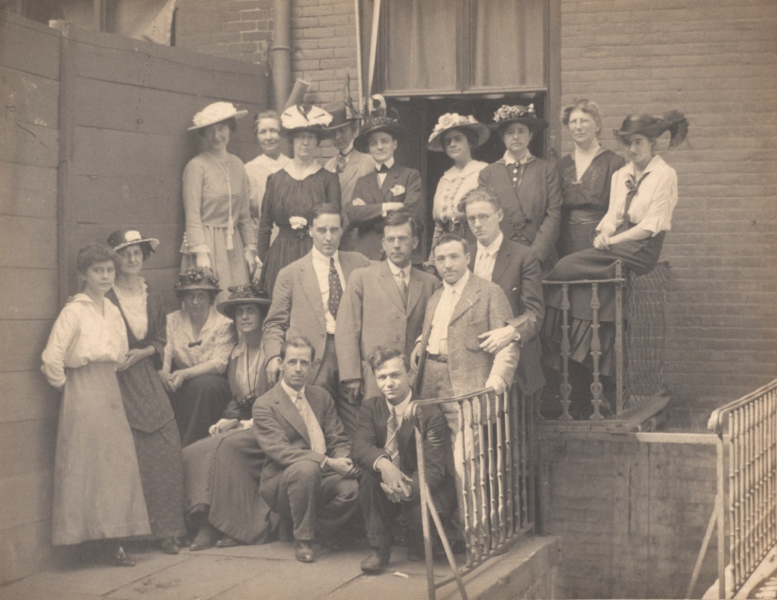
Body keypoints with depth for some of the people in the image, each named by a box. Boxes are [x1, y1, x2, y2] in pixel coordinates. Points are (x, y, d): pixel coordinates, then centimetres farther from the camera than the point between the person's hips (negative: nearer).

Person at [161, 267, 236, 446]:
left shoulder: (223, 325, -2)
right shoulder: (173, 320, 10)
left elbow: (219, 363, -12)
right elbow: (165, 352, -1)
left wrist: (185, 374, -26)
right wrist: (165, 372, -26)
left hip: (211, 382, -3)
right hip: (180, 383, 3)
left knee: (204, 385, -36)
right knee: (160, 385, -28)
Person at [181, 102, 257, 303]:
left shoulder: (236, 164, 11)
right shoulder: (196, 166, -6)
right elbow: (192, 215, -9)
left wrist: (250, 248, 9)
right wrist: (201, 253, -15)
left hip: (233, 246, 5)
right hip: (206, 242, -5)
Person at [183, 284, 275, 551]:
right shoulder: (236, 354, 18)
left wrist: (254, 422, -15)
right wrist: (227, 420, 0)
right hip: (242, 425, 7)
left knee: (228, 446, -32)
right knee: (192, 453, -17)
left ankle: (242, 527, -25)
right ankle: (208, 524, -25)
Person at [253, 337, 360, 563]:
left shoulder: (321, 396, 15)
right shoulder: (264, 406, -4)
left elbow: (339, 440, 13)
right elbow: (280, 451, -17)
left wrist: (343, 460, -13)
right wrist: (327, 462, -27)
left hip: (323, 477, 4)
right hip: (281, 483, -4)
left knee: (351, 488, -30)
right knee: (306, 468, -38)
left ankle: (323, 529, 3)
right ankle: (302, 540, -18)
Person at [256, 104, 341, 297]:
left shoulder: (328, 179, 6)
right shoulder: (276, 179, 11)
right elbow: (265, 224, 13)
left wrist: (309, 223, -12)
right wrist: (262, 260, 9)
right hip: (281, 254, 1)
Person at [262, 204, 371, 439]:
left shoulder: (359, 264, 15)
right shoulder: (291, 274, 10)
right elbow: (275, 323, 11)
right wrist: (274, 356, -6)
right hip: (311, 363, -1)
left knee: (356, 432, -5)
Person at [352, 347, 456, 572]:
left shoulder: (430, 413, -15)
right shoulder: (371, 407, -2)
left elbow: (433, 467, -22)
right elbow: (360, 446, -19)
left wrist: (408, 490, -43)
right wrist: (382, 463, -43)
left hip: (421, 488, -3)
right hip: (386, 490, 3)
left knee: (419, 513, -33)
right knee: (371, 470, -27)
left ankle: (418, 548, 8)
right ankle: (379, 549, -15)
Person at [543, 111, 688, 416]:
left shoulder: (665, 175, -2)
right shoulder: (620, 175, 21)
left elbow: (650, 226, -9)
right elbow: (613, 216, 15)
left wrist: (612, 241, -13)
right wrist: (603, 234, -7)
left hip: (640, 250, -6)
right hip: (613, 250, 7)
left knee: (568, 269, -22)